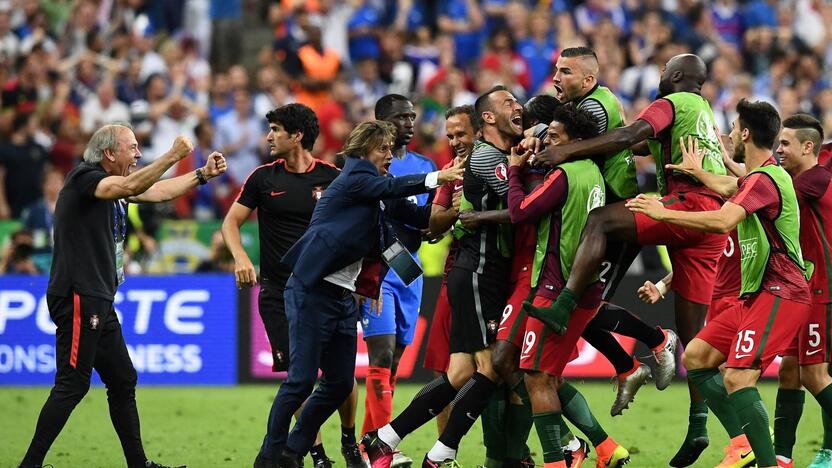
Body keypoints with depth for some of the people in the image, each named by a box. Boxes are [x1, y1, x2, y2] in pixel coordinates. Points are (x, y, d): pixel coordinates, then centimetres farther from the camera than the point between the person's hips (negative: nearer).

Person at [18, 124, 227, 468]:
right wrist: (173, 156, -24)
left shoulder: (111, 184, 18)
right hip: (78, 298, -10)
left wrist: (203, 175, 19)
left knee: (123, 381, 14)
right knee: (72, 385, -11)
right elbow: (130, 187, -27)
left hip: (98, 303, 10)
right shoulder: (84, 178, -10)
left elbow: (159, 192, 26)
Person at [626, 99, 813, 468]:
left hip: (778, 295, -11)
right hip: (757, 295, 11)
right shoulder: (760, 177, 16)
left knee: (737, 379, -22)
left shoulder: (764, 178, -16)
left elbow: (723, 221, -30)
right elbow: (729, 188, 38)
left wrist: (664, 213, -21)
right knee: (695, 357, 9)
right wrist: (697, 171, 53)